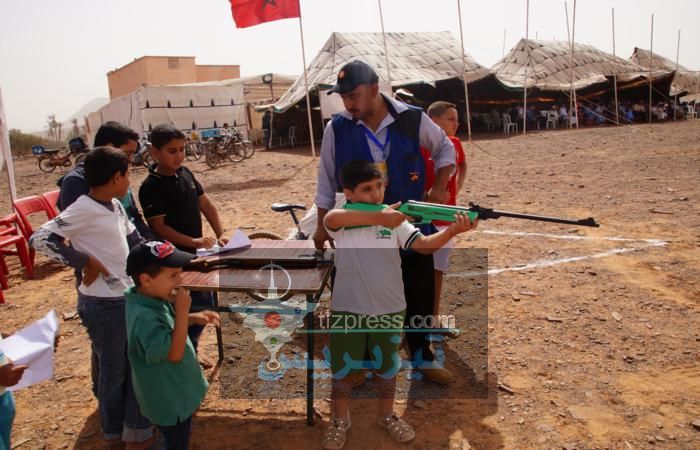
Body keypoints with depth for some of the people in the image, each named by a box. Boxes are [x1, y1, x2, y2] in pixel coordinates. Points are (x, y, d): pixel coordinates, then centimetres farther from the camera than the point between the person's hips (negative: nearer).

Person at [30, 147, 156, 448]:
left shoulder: (115, 206, 6)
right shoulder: (84, 209, -20)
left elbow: (135, 241, 15)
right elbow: (40, 239, -23)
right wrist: (87, 262, -21)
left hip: (128, 296, 8)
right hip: (103, 303, -8)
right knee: (114, 369, 10)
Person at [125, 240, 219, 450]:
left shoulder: (154, 298, -6)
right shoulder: (144, 316, -36)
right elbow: (174, 353, -34)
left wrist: (194, 318, -3)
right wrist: (182, 311, -35)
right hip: (169, 400, -9)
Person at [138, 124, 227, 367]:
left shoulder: (185, 173, 5)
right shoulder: (151, 187, -17)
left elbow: (206, 204, 9)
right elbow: (159, 227, -20)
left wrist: (220, 234, -3)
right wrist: (193, 241, -29)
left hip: (195, 254, 8)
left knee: (204, 304, 17)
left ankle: (190, 350, 36)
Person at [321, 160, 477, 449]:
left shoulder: (395, 220, -4)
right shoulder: (341, 219, -9)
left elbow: (423, 245, -14)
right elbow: (331, 218, -33)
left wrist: (452, 231, -34)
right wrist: (379, 218, -42)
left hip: (388, 310, 2)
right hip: (347, 310, -1)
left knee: (386, 368, 19)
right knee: (341, 368, 13)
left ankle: (387, 416, 41)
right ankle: (340, 420, 35)